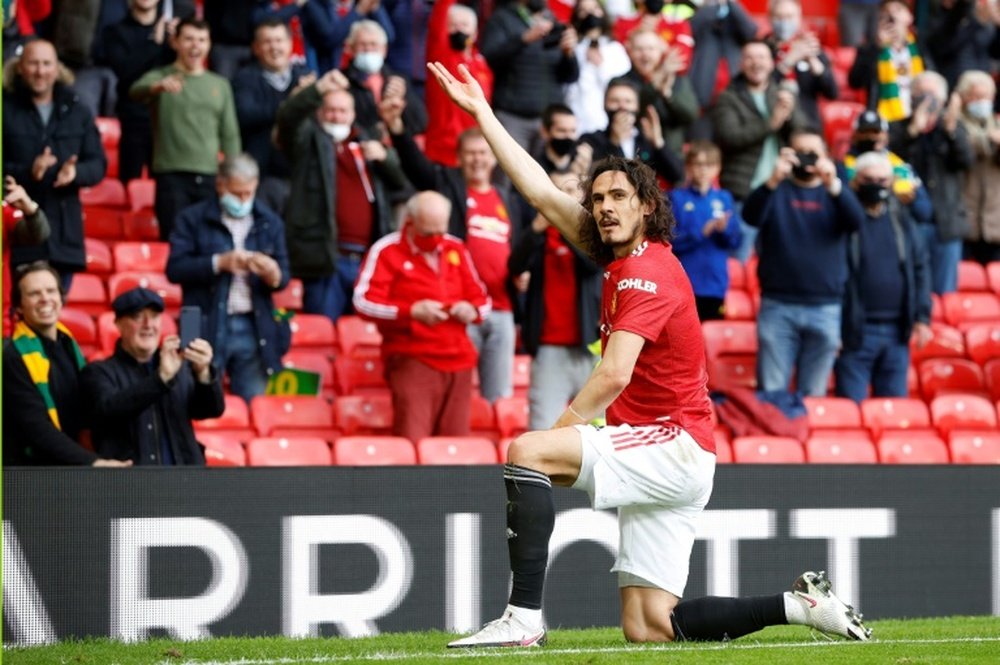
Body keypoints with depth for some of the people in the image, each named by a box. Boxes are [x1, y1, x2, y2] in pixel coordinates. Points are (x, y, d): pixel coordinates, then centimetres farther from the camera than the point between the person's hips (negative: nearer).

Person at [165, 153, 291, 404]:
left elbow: (283, 278, 9)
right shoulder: (193, 219, 4)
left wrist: (272, 274, -15)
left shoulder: (270, 223, 13)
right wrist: (219, 263, -17)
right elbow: (174, 268, -6)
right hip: (207, 328, -3)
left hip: (254, 328, 3)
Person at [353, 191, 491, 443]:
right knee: (413, 442, -18)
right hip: (412, 360, -5)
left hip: (458, 362, 5)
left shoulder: (456, 250, 16)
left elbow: (481, 298, 22)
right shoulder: (387, 250, -1)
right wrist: (412, 311, -21)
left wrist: (472, 311, -3)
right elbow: (364, 302, -11)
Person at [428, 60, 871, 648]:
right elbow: (542, 192, 19)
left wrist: (557, 434, -18)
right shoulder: (622, 257, 13)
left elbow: (615, 374, -24)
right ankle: (800, 605, 8)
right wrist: (481, 110, 22)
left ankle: (524, 617, -23)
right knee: (647, 629, 2)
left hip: (672, 445, -9)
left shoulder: (647, 273, -13)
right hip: (664, 461, 9)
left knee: (526, 452, -19)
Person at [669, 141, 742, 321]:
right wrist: (701, 232, -18)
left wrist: (724, 229, -15)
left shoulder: (724, 198, 10)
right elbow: (670, 241, -8)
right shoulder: (677, 198, 0)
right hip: (686, 285, -3)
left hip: (716, 282, 3)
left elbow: (735, 241, 6)